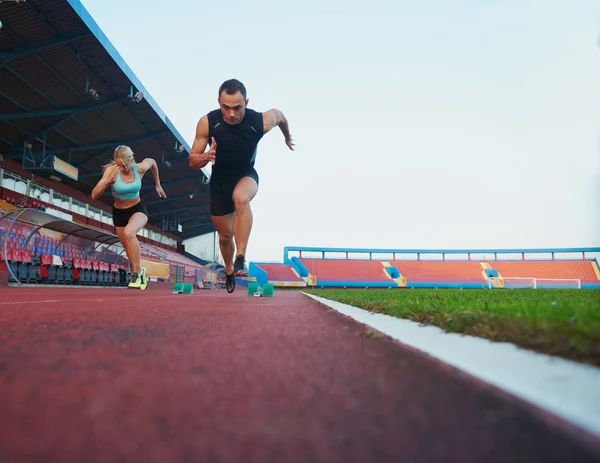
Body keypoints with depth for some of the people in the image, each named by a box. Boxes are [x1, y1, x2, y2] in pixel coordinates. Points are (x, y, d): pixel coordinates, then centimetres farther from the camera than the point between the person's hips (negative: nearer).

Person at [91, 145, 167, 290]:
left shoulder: (140, 168, -17)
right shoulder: (111, 170, -21)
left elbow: (152, 161, 9)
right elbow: (94, 195, -25)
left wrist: (158, 184, 15)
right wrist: (108, 181, -41)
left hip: (138, 210, -1)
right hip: (118, 213, 2)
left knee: (129, 232, -34)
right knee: (130, 250, 13)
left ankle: (137, 272, -24)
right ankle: (139, 272, 43)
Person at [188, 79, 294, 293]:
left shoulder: (261, 121, -25)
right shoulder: (207, 122, -23)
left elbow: (279, 115, 1)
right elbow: (192, 161, -15)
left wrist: (287, 138, 19)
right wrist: (206, 156, -38)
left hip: (246, 175, -2)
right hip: (219, 180, 2)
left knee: (241, 198, -39)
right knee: (225, 235, 12)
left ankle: (241, 259, -34)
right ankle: (229, 270, 43)